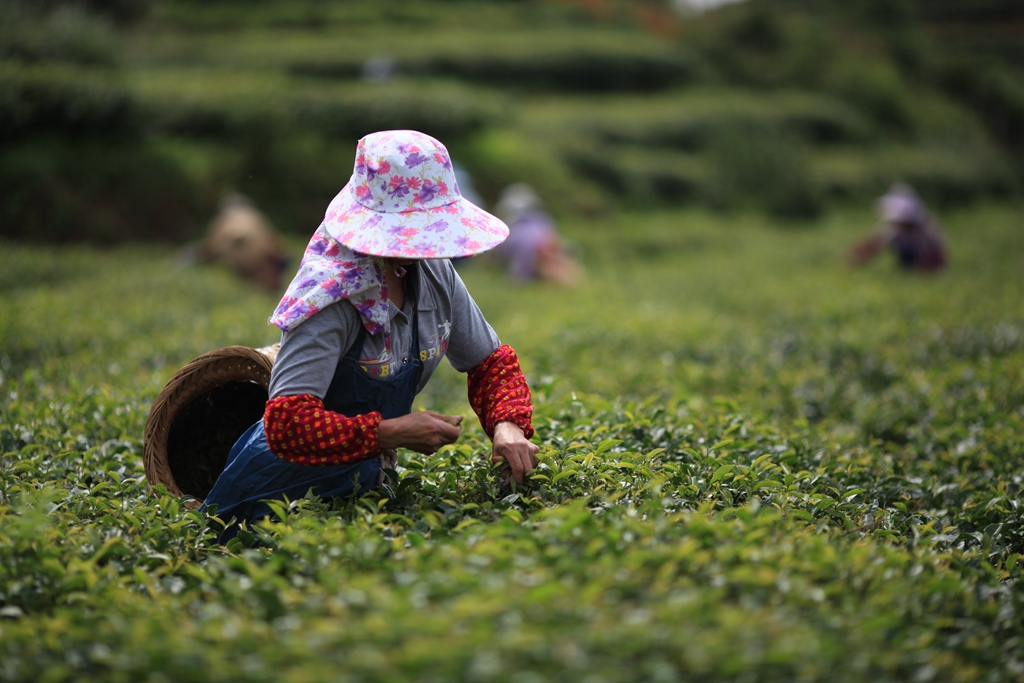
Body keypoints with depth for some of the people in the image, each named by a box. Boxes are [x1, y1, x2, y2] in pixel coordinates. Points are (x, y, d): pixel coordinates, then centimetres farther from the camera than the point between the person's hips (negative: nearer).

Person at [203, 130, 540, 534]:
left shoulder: (436, 275, -6)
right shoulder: (332, 295, -29)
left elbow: (491, 362, 5)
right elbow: (286, 425, -36)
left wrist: (507, 425, -14)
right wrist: (393, 433, -34)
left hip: (364, 482, 7)